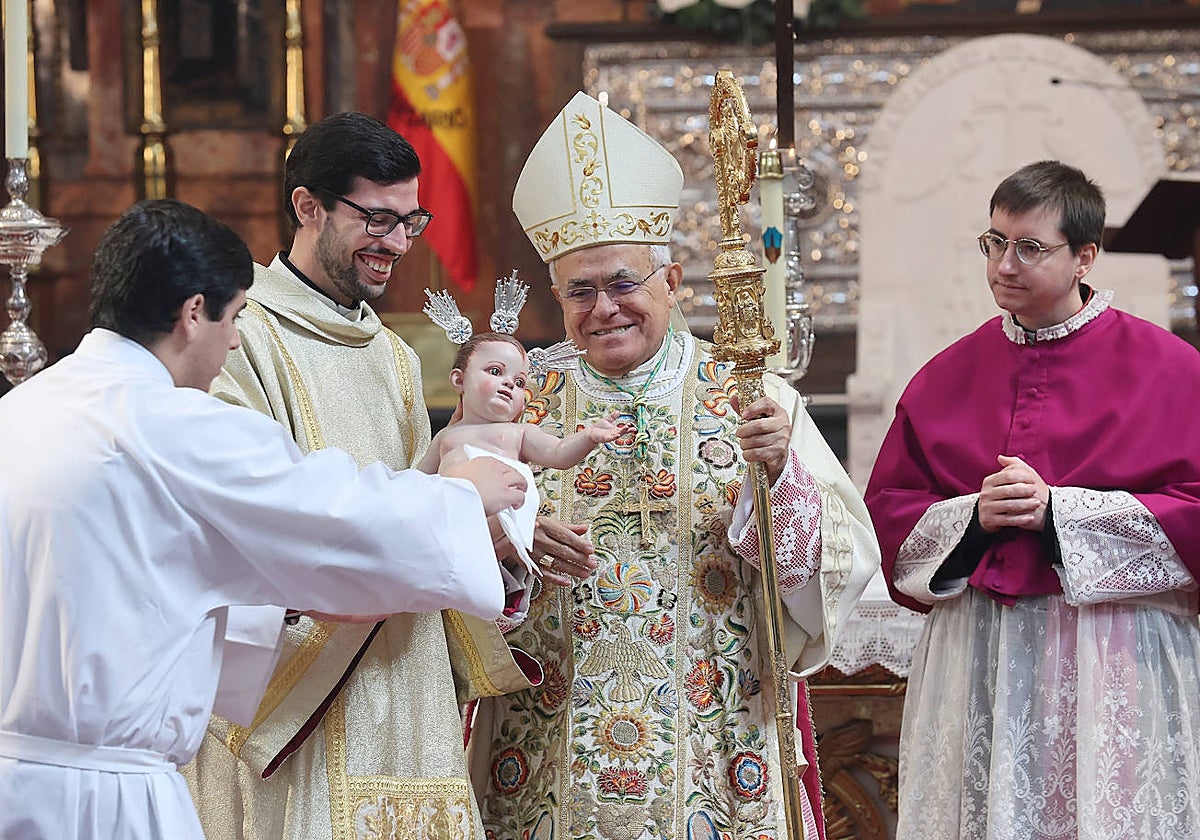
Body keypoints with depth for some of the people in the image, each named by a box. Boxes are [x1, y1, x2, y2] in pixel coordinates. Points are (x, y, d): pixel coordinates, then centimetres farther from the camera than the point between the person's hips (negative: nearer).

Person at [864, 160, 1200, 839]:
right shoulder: (950, 374, 12)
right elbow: (889, 509, 10)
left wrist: (1059, 511, -14)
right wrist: (972, 518, -10)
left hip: (1112, 656, -3)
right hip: (976, 652, 3)